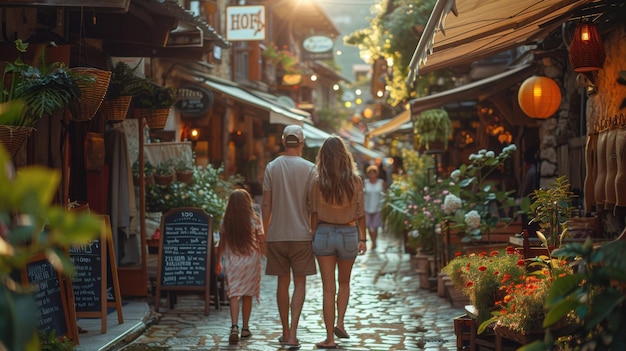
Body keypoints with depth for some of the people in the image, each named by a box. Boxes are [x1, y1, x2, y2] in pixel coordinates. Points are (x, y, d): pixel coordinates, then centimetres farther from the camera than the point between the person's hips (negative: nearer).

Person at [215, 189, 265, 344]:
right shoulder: (254, 219, -7)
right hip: (251, 260, 0)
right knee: (247, 295, 12)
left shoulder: (225, 221, -1)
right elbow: (261, 241, -4)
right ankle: (245, 328, 19)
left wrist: (218, 262, 15)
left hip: (232, 261, 0)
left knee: (234, 294, -2)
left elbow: (222, 243, 6)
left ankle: (234, 327, -19)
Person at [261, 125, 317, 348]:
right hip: (301, 235, -2)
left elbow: (266, 205, 1)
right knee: (299, 283, 4)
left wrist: (265, 232, 10)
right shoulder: (309, 168, -4)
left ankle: (286, 332, 19)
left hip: (276, 235, 2)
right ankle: (292, 332, -8)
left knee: (282, 282, 11)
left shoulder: (271, 167, 1)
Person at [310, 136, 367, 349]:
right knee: (344, 283, 23)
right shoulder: (355, 180, -6)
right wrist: (362, 238, 7)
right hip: (348, 234, 1)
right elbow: (360, 212, -2)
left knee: (328, 288, 4)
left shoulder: (318, 182, -7)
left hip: (324, 233, -1)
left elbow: (314, 213, -3)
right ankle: (340, 323, 10)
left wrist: (313, 237, 9)